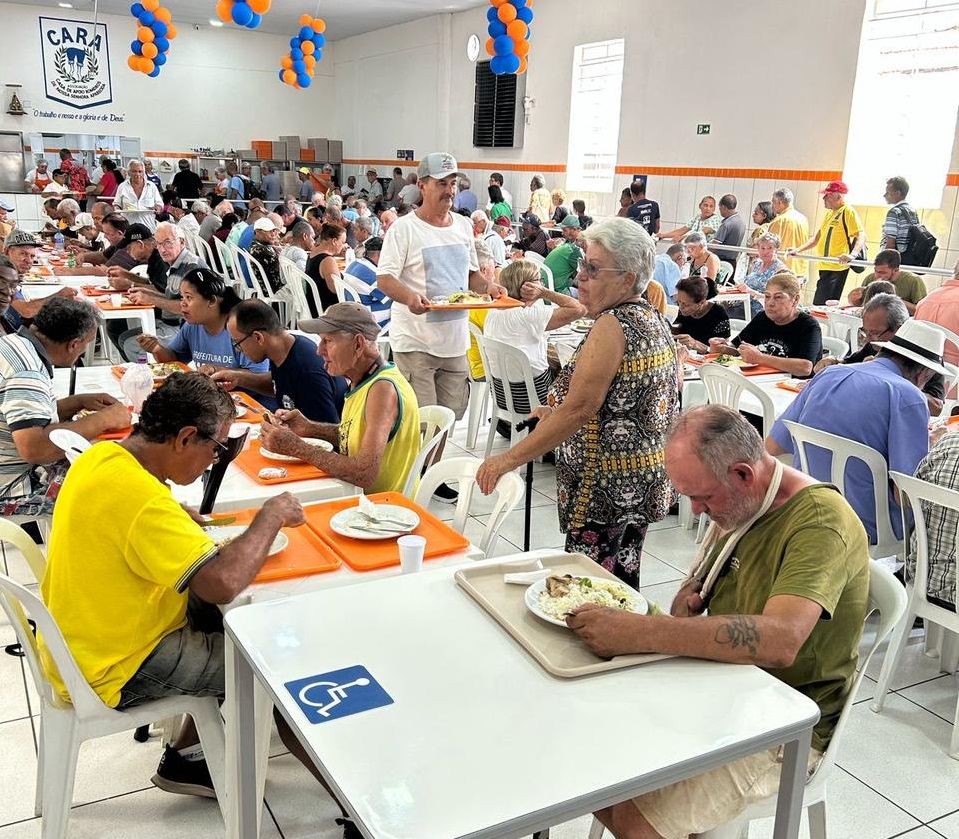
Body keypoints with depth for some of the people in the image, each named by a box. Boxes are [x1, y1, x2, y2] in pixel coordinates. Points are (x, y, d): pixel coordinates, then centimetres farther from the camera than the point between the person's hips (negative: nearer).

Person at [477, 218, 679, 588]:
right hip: (647, 475, 10)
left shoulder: (612, 325, -19)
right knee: (622, 578, 19)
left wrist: (510, 458, -23)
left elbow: (580, 407, -25)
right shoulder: (655, 319, 10)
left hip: (607, 483, -10)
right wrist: (558, 412, 18)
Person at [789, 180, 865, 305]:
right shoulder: (830, 213, 20)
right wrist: (798, 249, 17)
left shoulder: (848, 212, -8)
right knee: (818, 305, 7)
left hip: (837, 268, -9)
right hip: (825, 267, 9)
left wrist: (853, 254, -34)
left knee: (823, 305, -16)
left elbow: (861, 236, -17)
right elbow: (817, 236, 27)